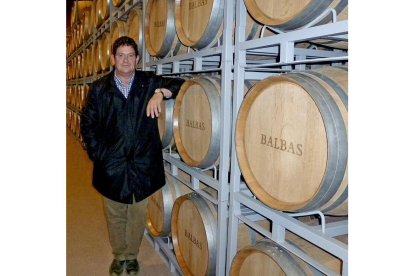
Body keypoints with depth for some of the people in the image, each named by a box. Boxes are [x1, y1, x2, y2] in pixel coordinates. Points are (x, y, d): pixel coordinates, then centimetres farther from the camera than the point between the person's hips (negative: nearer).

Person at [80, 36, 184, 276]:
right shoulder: (99, 88, 3)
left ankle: (132, 256, 32)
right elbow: (88, 124, 6)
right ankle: (119, 256, 34)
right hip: (111, 165, 1)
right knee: (115, 215, 14)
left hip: (143, 164, 0)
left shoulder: (149, 82, 1)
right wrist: (97, 154, -1)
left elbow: (180, 84, -5)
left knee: (138, 214, 12)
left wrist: (160, 92, -22)